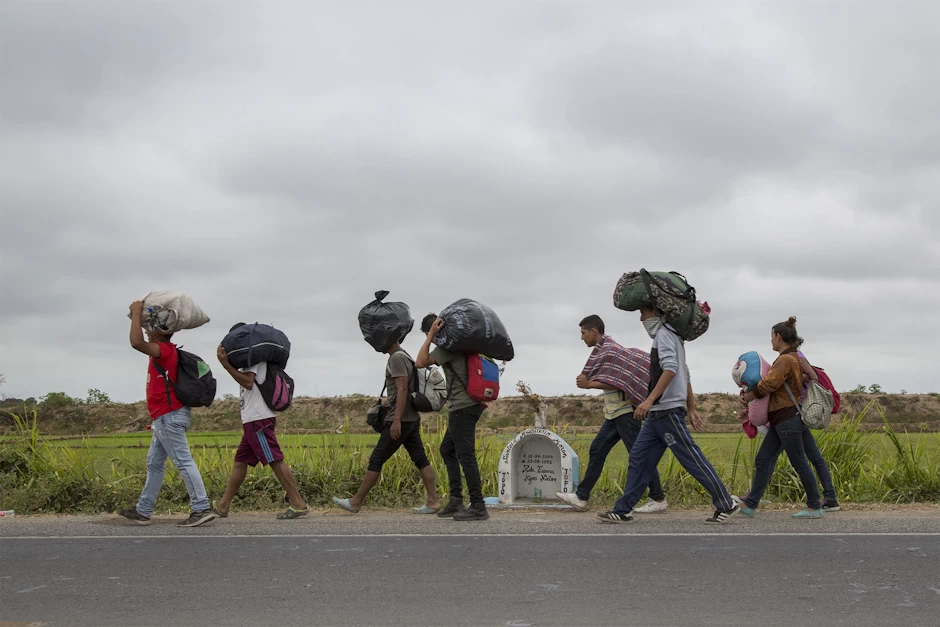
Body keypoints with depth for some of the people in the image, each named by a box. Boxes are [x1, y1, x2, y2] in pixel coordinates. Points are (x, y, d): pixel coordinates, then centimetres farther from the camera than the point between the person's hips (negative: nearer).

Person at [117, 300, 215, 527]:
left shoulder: (164, 350, -14)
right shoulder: (164, 351, 16)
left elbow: (136, 342, -27)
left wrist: (136, 313, -19)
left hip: (170, 417, -11)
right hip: (166, 417, 11)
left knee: (183, 462, -13)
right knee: (154, 464, 15)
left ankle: (201, 509, -15)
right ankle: (143, 511, 21)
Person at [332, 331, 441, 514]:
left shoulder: (397, 358, -13)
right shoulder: (405, 356, 16)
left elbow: (403, 389, -21)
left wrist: (397, 419, -24)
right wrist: (389, 401, 22)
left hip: (400, 420, -10)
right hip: (412, 418, 10)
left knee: (376, 460, -3)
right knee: (420, 459, 5)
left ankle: (356, 502, 3)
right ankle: (433, 501, 1)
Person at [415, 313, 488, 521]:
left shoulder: (447, 346, -12)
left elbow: (420, 363, -16)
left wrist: (431, 335, -14)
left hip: (462, 407, -10)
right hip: (470, 404, 10)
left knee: (466, 455, -9)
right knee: (447, 450, 17)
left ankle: (478, 507, -7)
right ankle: (456, 500, 16)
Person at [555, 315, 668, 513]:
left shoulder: (610, 349, -13)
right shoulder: (602, 350, 16)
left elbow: (617, 383, -20)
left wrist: (589, 384, -18)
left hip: (624, 411, -10)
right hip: (615, 412, 10)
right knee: (597, 450, 8)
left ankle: (658, 499, 3)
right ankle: (581, 497, 10)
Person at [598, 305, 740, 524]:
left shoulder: (663, 334, -9)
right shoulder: (671, 337, 22)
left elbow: (670, 369, -23)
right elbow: (685, 375, 23)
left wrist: (650, 400, -30)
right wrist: (691, 408, 23)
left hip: (667, 411, -10)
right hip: (657, 414, 10)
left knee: (691, 458, -6)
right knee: (639, 458, 7)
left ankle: (726, 505, 1)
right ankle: (623, 510, 8)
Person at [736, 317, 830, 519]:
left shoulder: (785, 360, -16)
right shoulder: (795, 358, 15)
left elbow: (769, 384, -20)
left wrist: (750, 396, -4)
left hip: (788, 420, -10)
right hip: (781, 420, 10)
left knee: (799, 463, -1)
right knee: (763, 460, 8)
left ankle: (815, 507, 9)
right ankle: (750, 504, 10)